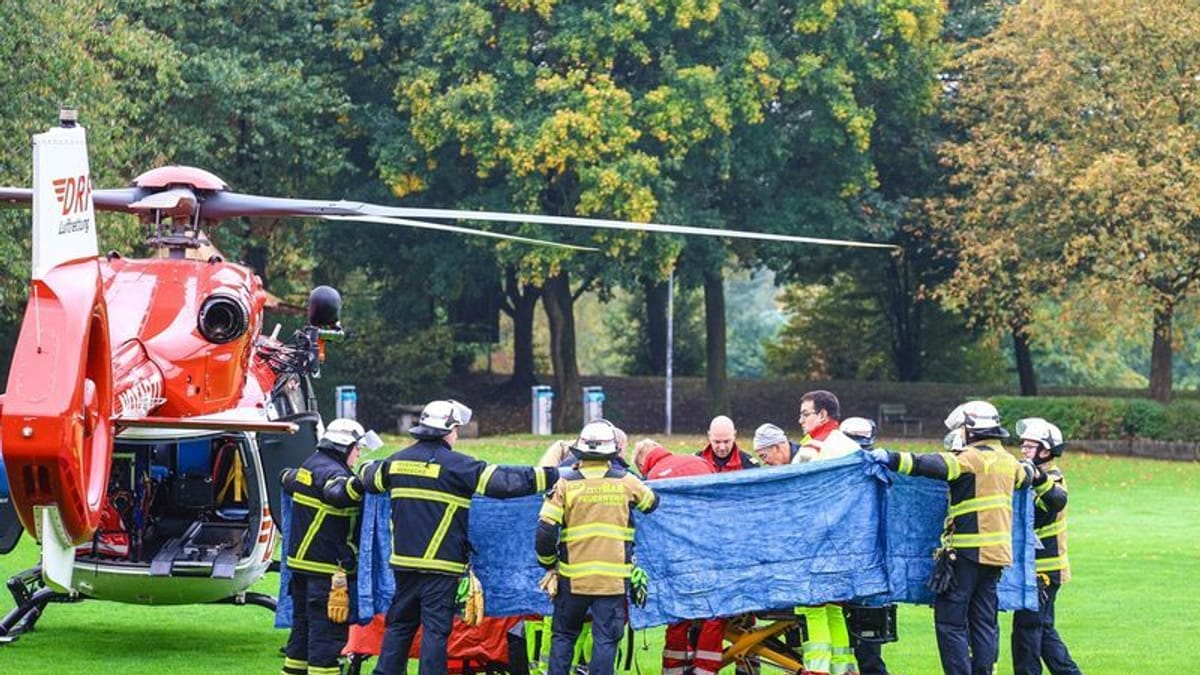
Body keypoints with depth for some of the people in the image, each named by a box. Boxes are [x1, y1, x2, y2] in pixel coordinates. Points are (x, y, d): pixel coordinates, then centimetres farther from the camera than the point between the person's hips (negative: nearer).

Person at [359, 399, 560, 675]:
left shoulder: (397, 461, 7)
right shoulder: (457, 465, -11)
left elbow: (370, 480, 27)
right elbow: (504, 482, -15)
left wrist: (369, 468, 51)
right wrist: (552, 475, -11)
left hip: (404, 560, 6)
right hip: (441, 564, -6)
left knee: (399, 624, 15)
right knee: (435, 628, -2)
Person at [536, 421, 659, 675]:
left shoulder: (566, 483, -4)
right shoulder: (626, 481, -1)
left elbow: (546, 530, -6)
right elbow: (652, 503, 18)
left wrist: (548, 563, 9)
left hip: (572, 576, 0)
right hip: (614, 577, 0)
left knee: (563, 636, 14)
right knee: (606, 640, 3)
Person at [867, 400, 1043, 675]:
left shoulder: (972, 458, -11)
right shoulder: (1008, 462, 14)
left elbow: (935, 466, -26)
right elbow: (1026, 476, 37)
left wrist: (893, 459, -31)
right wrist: (1035, 472, 60)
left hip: (967, 550, -8)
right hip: (997, 553, 8)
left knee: (950, 621, -5)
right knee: (984, 621, 12)